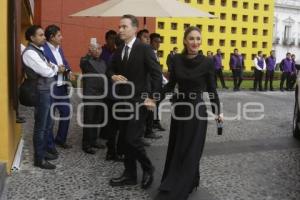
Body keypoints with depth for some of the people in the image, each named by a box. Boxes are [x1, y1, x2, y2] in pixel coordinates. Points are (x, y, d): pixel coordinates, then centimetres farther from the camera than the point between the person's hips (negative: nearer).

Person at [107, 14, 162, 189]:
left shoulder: (144, 49, -10)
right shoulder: (119, 51, 10)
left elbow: (157, 74, -13)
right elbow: (111, 69, 19)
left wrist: (152, 98, -17)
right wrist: (113, 76, -4)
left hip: (139, 101, -7)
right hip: (123, 101, 7)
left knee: (133, 139, -9)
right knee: (125, 139, 11)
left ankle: (148, 168, 17)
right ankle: (130, 175, 24)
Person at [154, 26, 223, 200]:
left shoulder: (207, 62, -10)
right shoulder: (177, 59, 1)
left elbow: (211, 89, -3)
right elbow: (170, 85, 7)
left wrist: (218, 111, -9)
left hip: (197, 110, -5)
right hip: (179, 108, 5)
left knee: (189, 152, 0)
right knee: (175, 149, 14)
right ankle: (190, 182, 34)